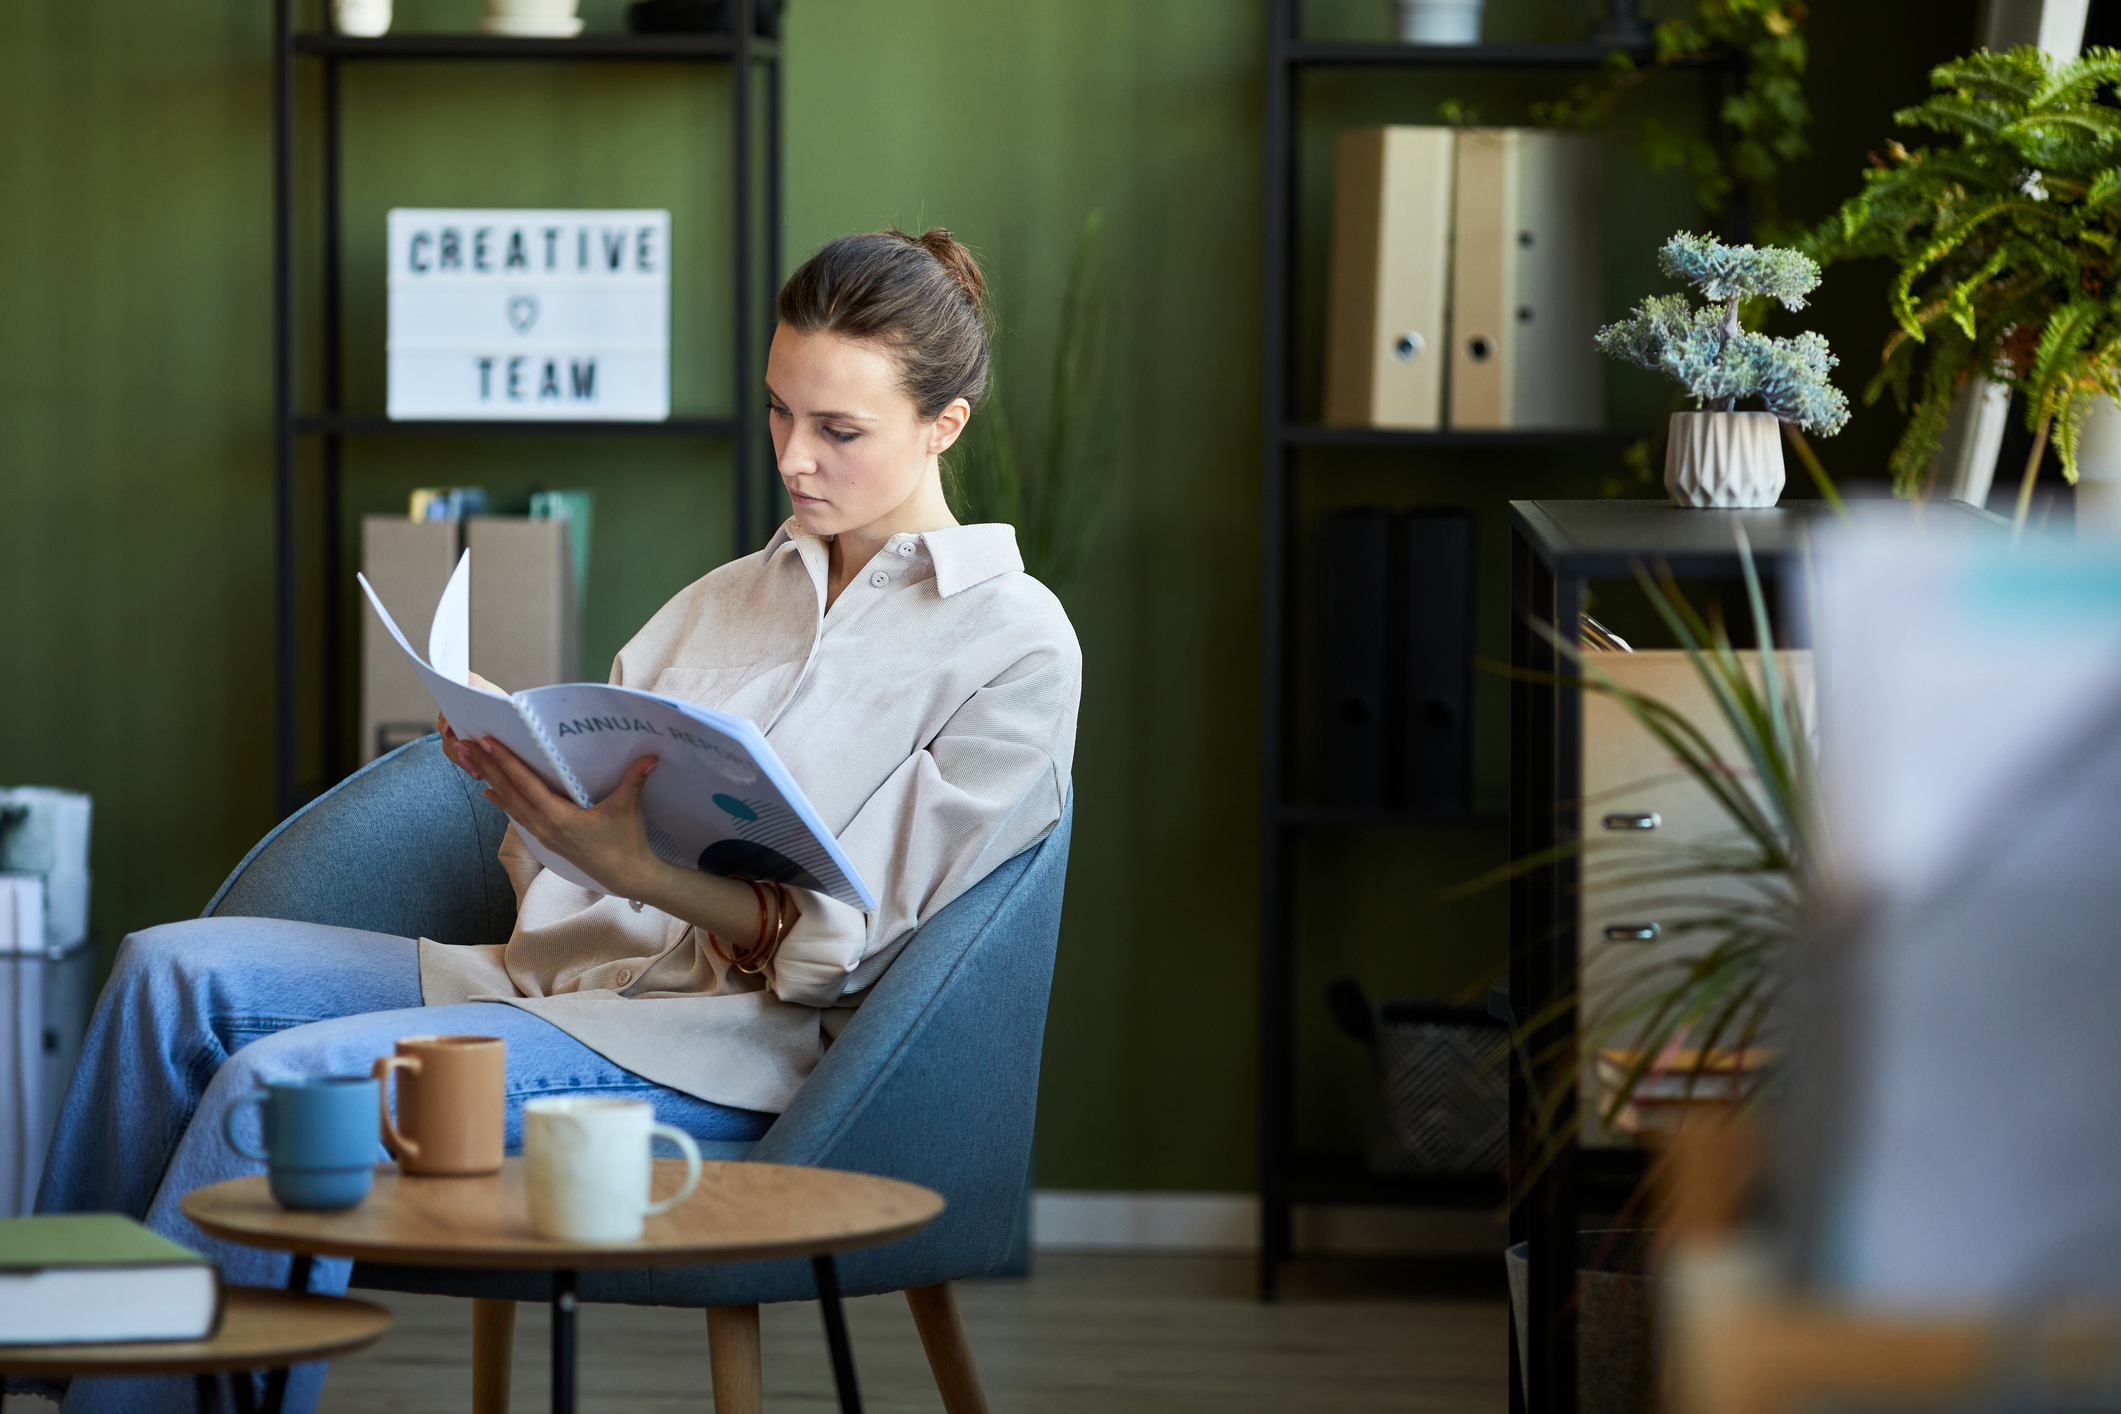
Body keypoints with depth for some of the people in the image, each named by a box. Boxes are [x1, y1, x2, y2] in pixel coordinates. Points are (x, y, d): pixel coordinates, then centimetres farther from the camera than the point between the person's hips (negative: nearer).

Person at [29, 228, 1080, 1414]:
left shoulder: (1016, 640, -1)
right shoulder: (729, 597, 21)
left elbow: (839, 947, -8)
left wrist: (635, 870, -24)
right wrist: (516, 761, -10)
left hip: (716, 1050, -7)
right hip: (555, 966, 7)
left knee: (282, 1083, -26)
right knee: (176, 971, -13)